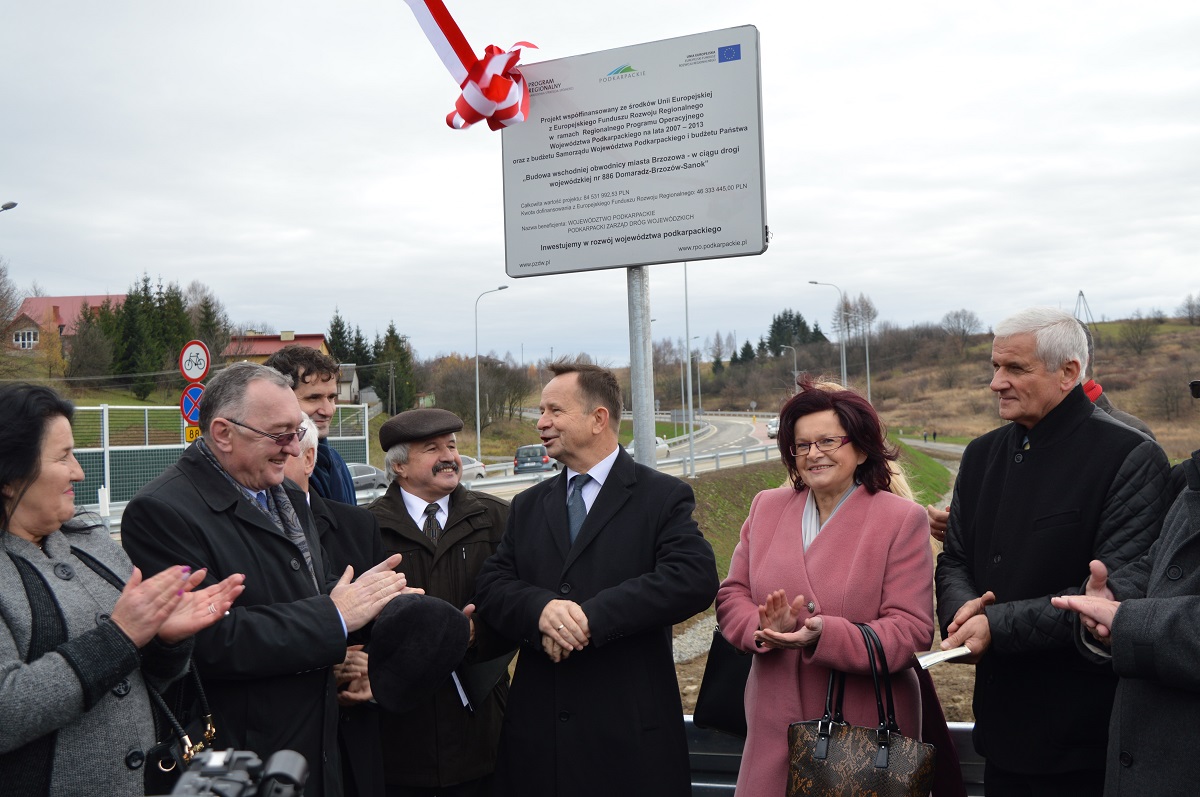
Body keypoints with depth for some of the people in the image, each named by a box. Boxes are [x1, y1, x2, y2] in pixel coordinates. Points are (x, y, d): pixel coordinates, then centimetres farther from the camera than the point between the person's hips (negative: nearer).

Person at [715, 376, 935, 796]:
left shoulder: (902, 519, -4)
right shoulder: (766, 507, 8)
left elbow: (912, 631, -10)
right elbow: (732, 594, 9)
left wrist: (824, 635, -24)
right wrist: (765, 628, -14)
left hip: (865, 729, -3)